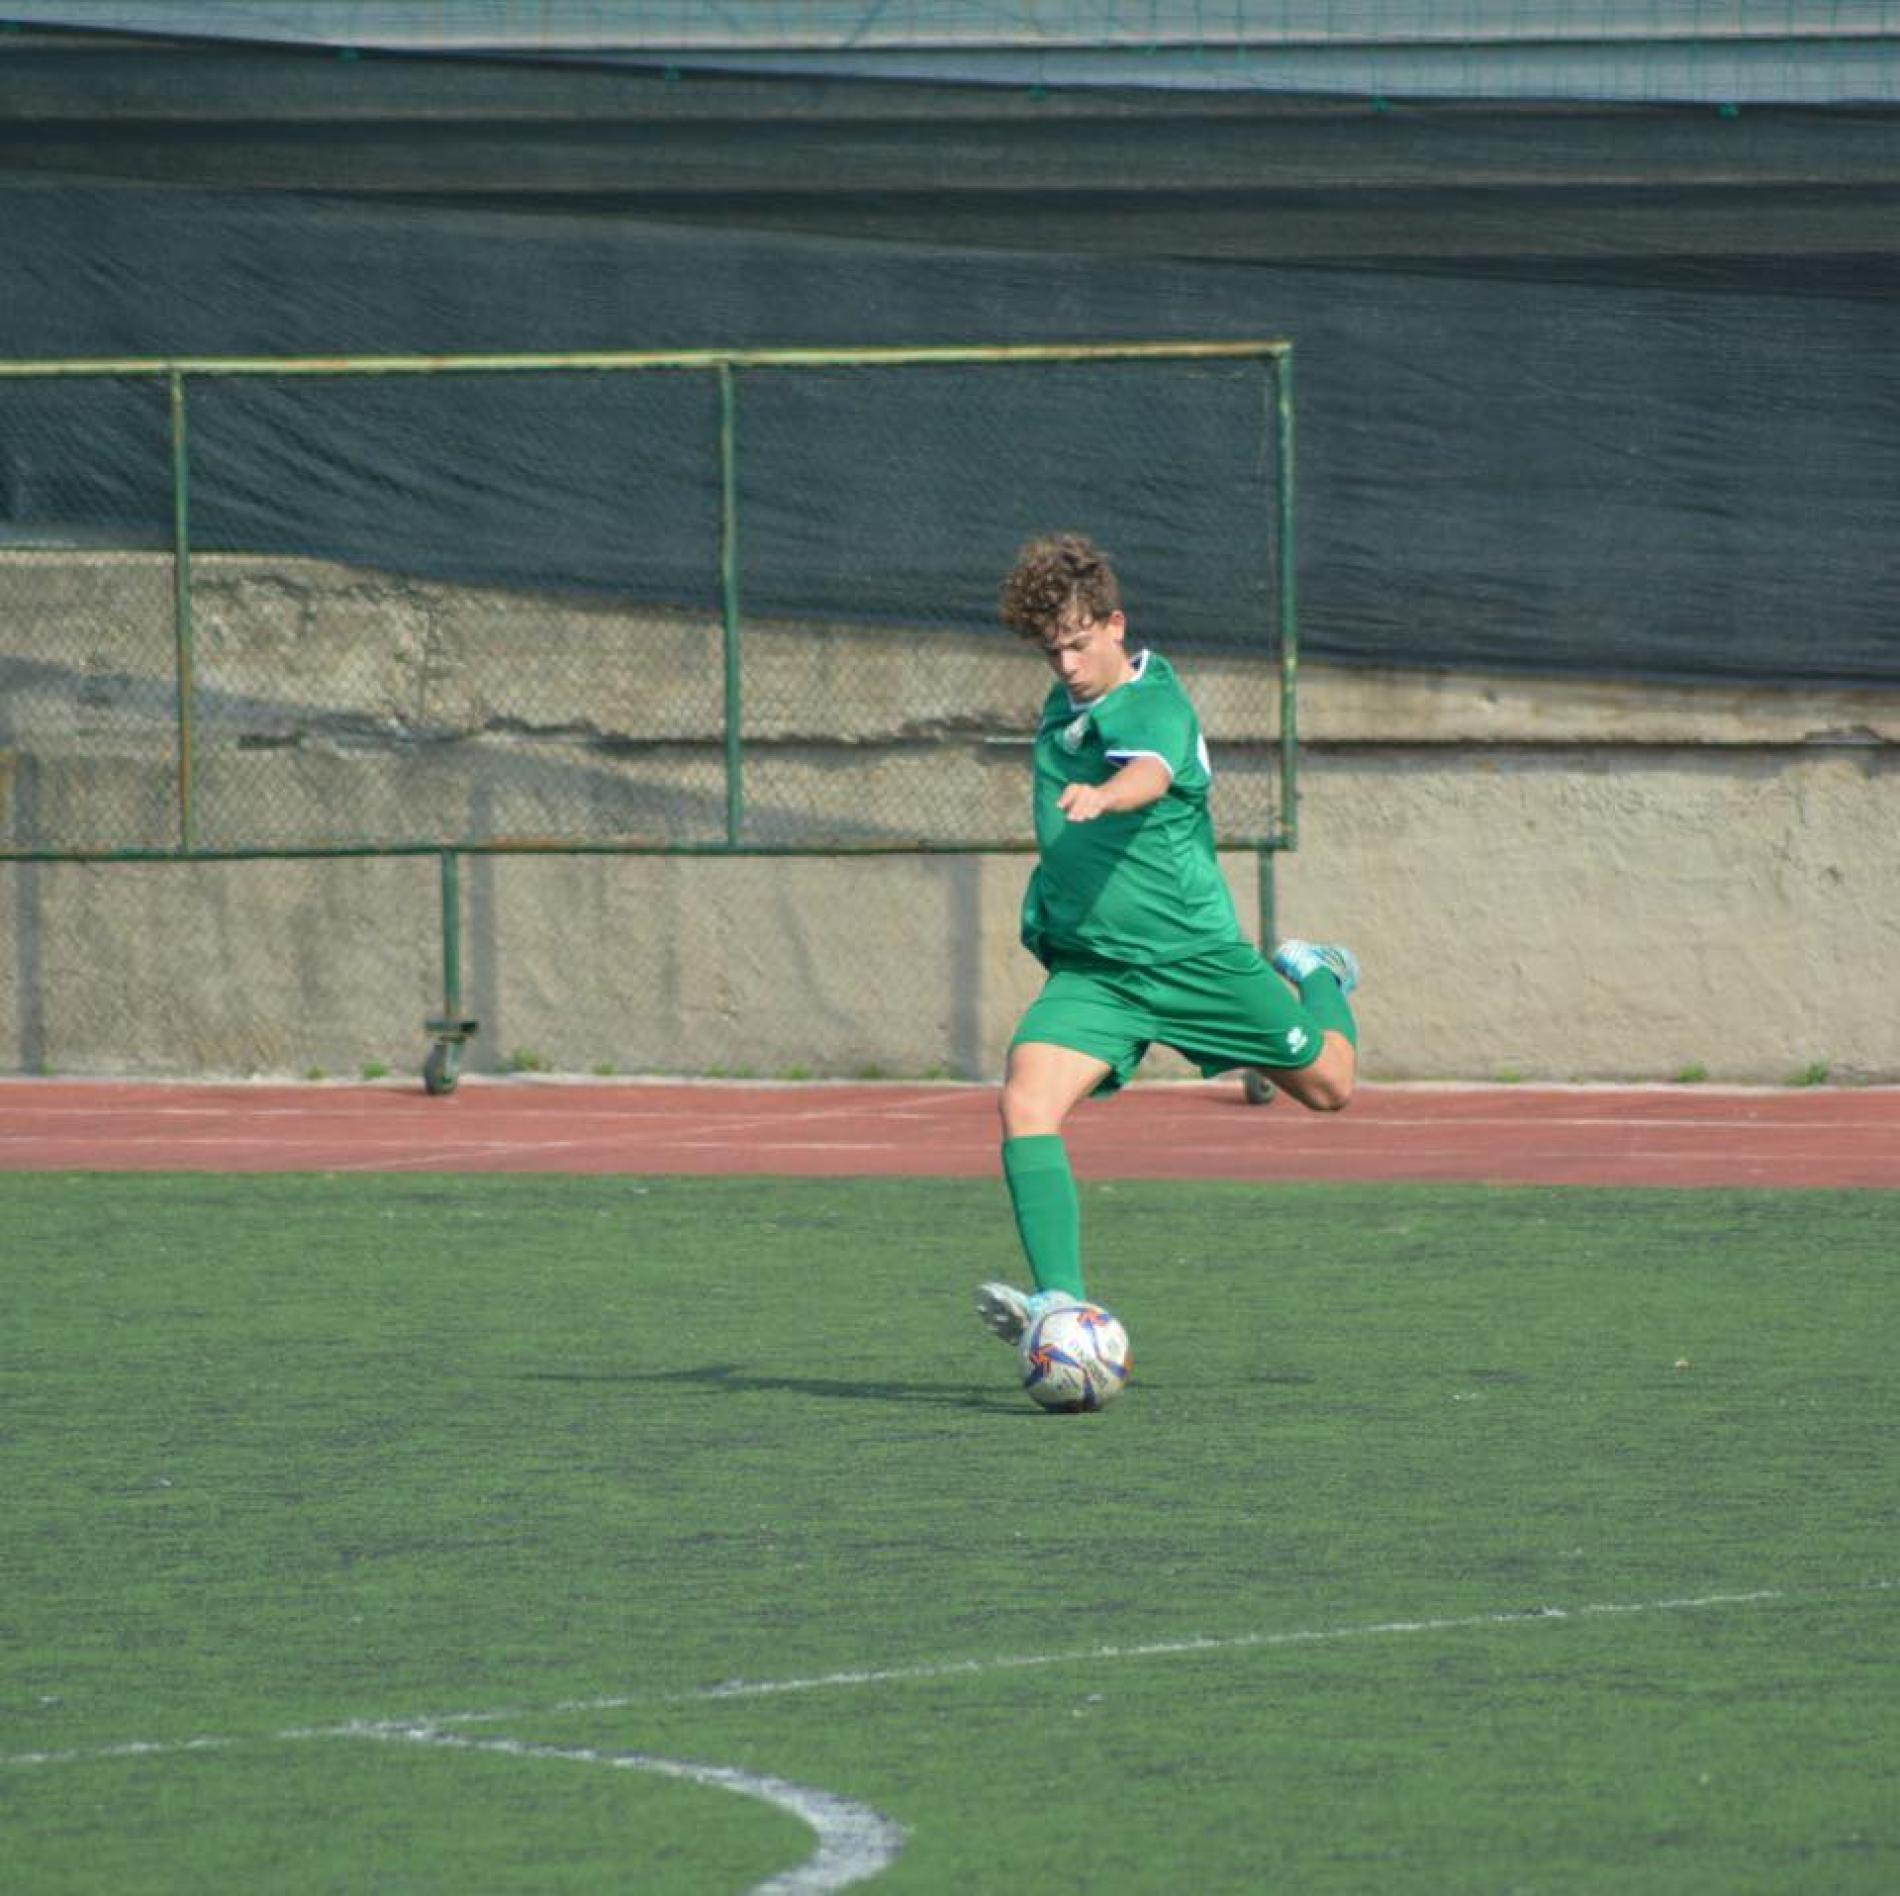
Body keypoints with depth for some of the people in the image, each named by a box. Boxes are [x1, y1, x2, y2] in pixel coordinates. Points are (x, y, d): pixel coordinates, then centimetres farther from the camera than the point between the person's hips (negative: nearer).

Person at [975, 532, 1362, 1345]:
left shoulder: (1156, 706, -17)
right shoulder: (1064, 703, 7)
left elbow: (1150, 774, -42)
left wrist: (1101, 797, -62)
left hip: (1192, 951, -5)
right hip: (1086, 971, 5)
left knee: (1326, 1086, 11)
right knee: (1025, 1104, -21)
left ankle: (1313, 977, 44)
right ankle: (1061, 1302, -27)